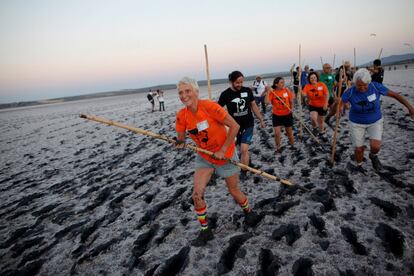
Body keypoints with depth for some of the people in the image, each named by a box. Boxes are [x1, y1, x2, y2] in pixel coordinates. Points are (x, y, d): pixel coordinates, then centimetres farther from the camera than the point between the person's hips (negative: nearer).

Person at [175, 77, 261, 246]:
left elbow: (234, 126, -24)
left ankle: (249, 213, 45)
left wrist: (223, 151, -22)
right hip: (204, 158, 4)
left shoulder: (209, 107, -26)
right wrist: (180, 142, -24)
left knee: (234, 191, 12)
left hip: (225, 156, -4)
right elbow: (180, 137, 0)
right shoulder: (182, 116, -11)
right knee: (196, 194, -7)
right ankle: (205, 231, 16)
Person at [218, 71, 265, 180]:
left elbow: (253, 106, 8)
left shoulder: (247, 90, -3)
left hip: (248, 125, 0)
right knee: (243, 148, 12)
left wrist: (261, 119, 13)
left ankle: (244, 172, 4)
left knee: (244, 149, -11)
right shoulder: (225, 94, -10)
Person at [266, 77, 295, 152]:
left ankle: (292, 145, 37)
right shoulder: (272, 92, -14)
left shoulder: (287, 90, -9)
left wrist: (291, 109, -9)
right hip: (276, 115, -1)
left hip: (287, 115, 1)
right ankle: (278, 148, 17)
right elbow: (267, 101, -28)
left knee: (289, 132, 15)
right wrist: (268, 92, -31)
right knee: (277, 133, -6)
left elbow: (291, 100, 4)